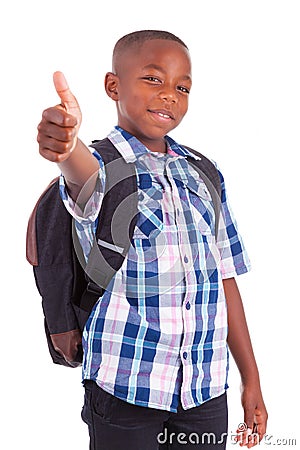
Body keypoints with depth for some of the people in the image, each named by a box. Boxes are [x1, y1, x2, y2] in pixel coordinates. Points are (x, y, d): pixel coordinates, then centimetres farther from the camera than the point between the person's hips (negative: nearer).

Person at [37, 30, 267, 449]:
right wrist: (67, 145, -56)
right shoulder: (102, 165, -5)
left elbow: (225, 277, 11)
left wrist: (251, 381, 11)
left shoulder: (204, 175, 9)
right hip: (125, 384, -4)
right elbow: (89, 180, -31)